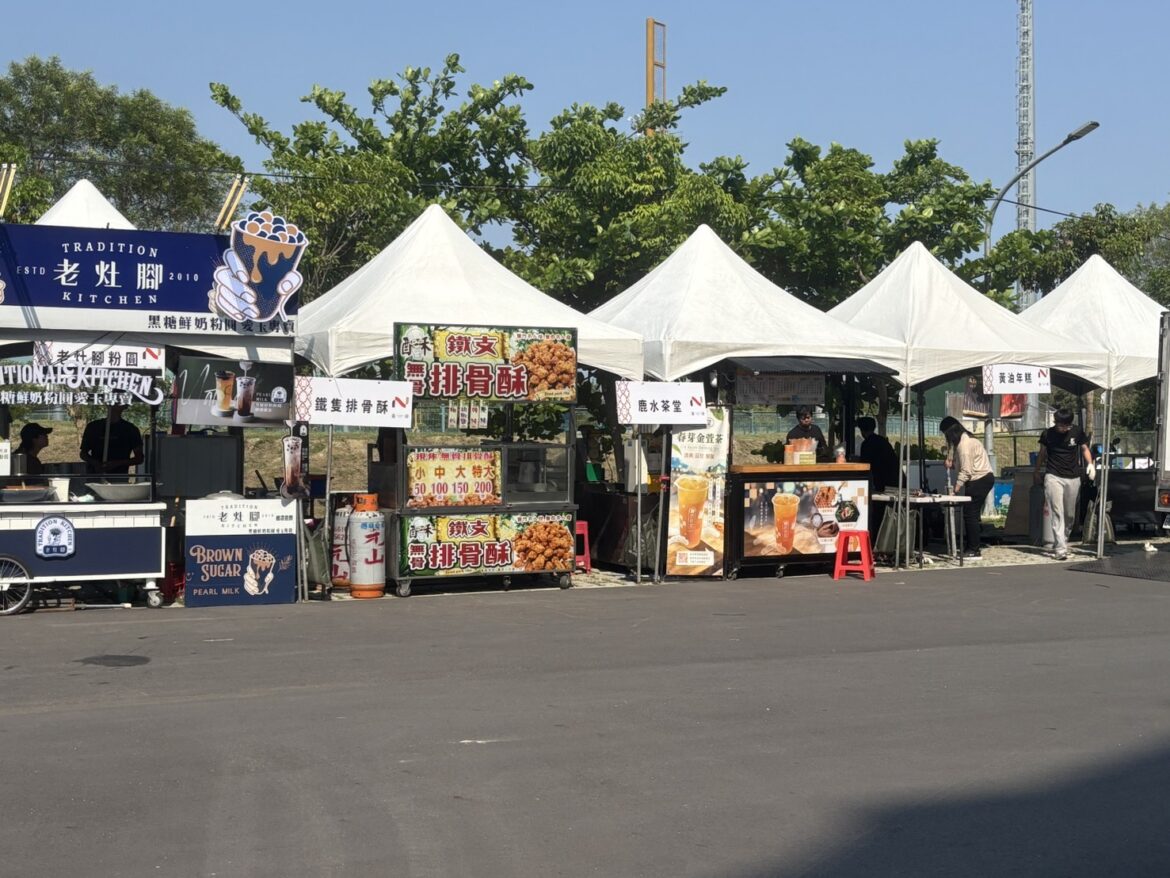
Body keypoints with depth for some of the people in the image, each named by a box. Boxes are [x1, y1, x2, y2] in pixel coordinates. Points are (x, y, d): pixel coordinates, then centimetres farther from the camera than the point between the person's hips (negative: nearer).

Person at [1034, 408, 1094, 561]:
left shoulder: (1077, 432, 0)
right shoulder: (1047, 434, -2)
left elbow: (1084, 449, 13)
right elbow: (1042, 454, 12)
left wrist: (1090, 464, -5)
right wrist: (1037, 473, 20)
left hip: (1073, 478, 2)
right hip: (1053, 477, -2)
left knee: (1070, 515, 9)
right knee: (1057, 514, -12)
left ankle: (1062, 541, 28)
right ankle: (1060, 549, -17)